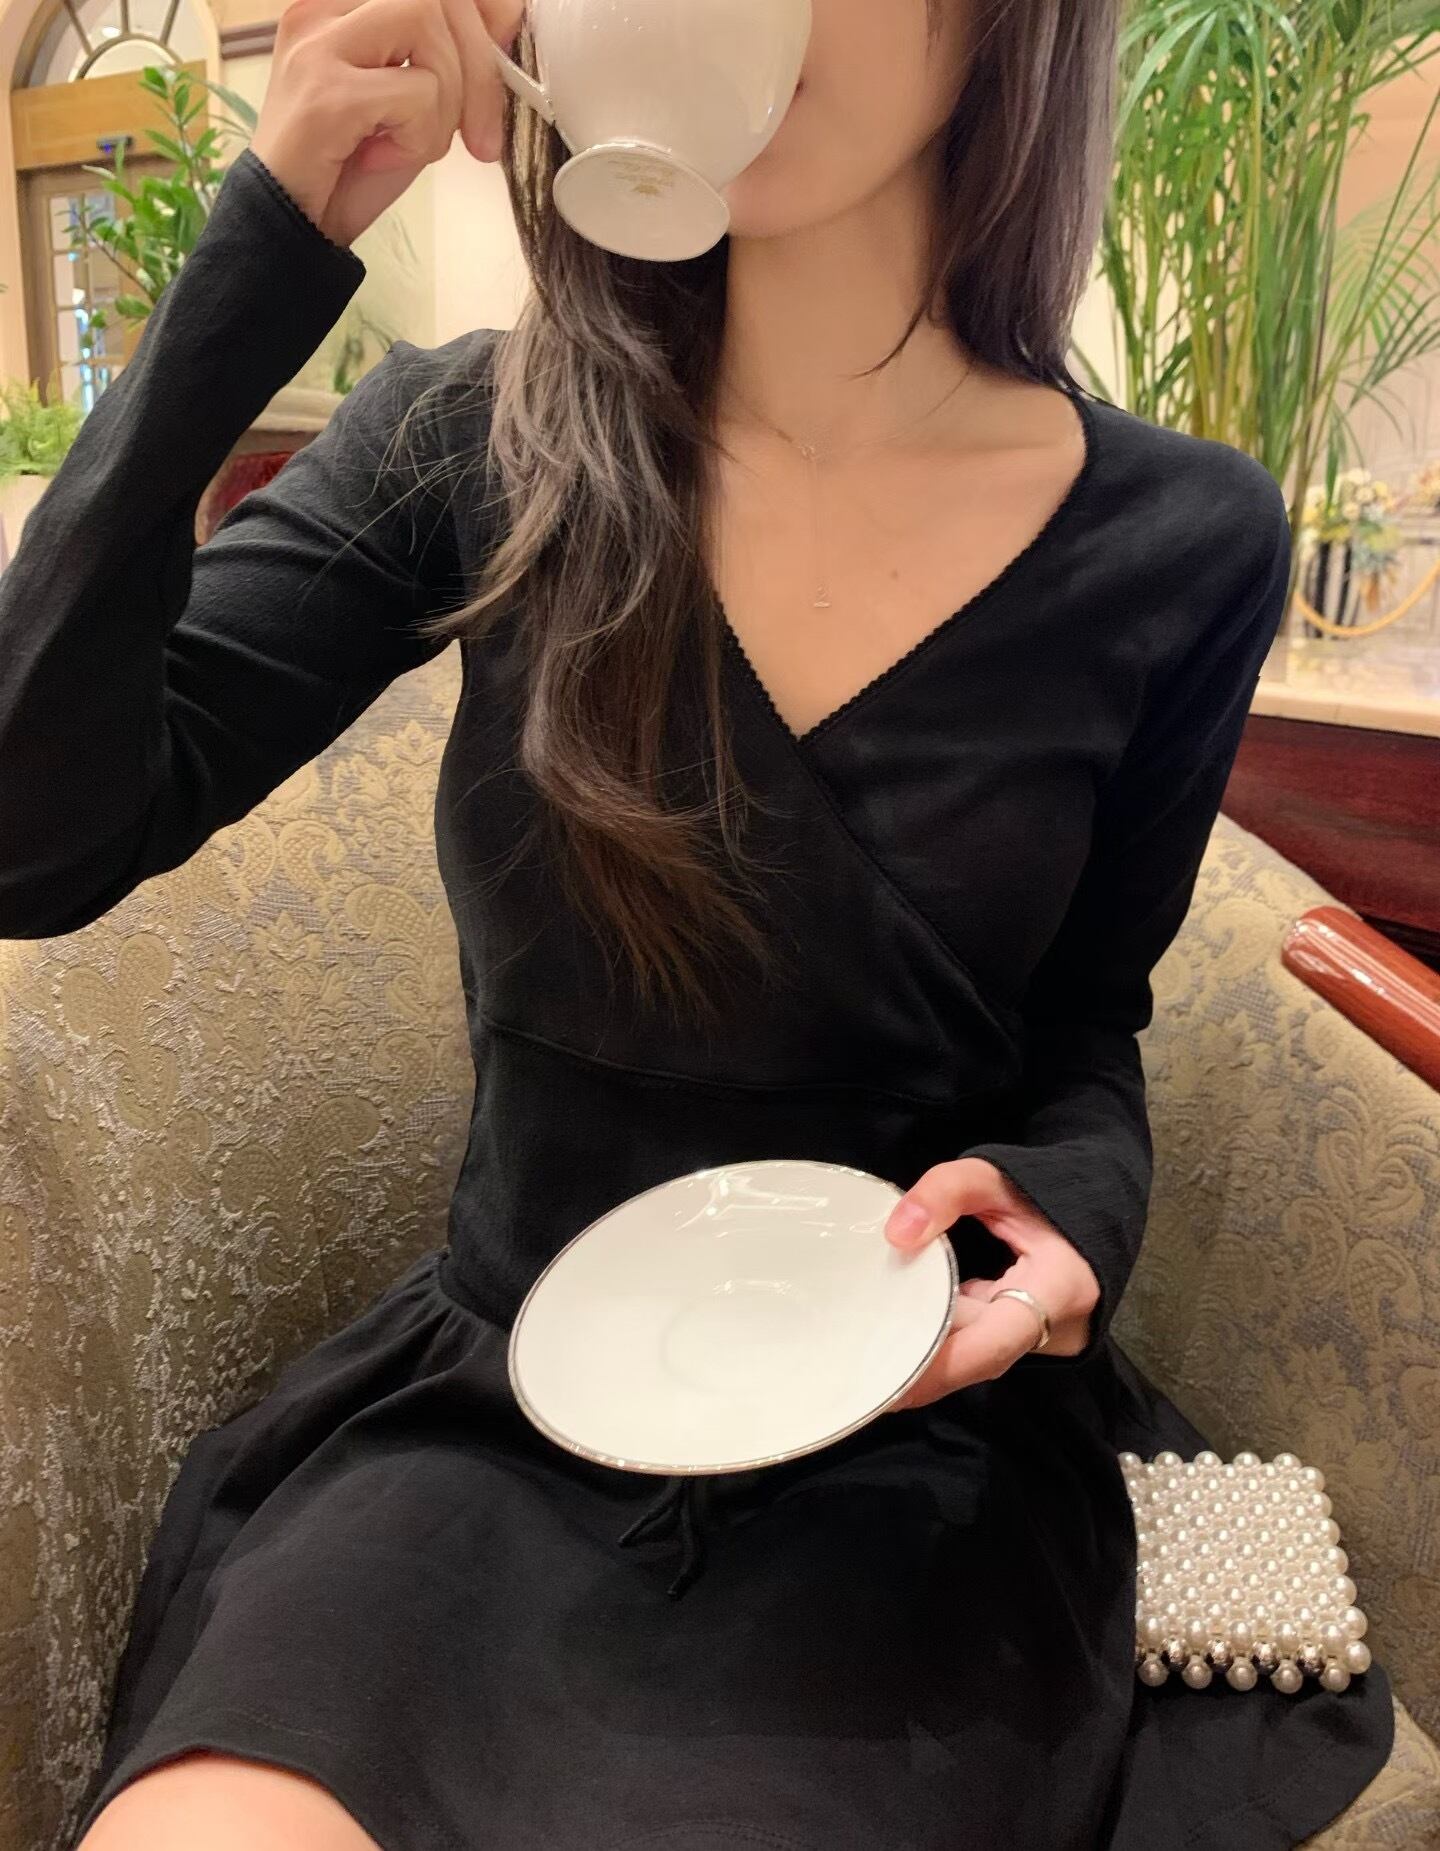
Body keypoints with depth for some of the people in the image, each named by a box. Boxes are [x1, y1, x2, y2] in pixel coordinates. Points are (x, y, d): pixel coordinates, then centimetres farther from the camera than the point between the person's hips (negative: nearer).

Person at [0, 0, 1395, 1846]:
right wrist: (277, 240, -21)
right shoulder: (481, 444, -7)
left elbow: (1088, 1020, 7)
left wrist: (1067, 1200, -16)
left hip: (908, 1447, 1)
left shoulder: (1183, 543, -6)